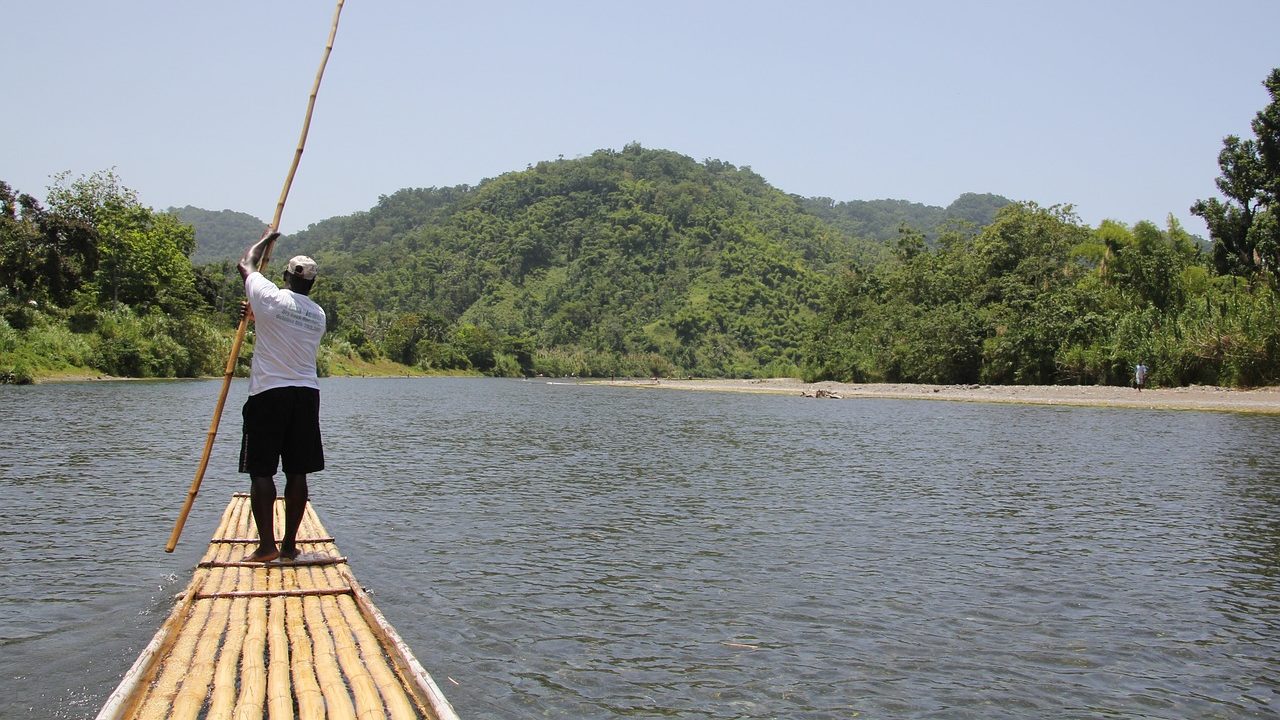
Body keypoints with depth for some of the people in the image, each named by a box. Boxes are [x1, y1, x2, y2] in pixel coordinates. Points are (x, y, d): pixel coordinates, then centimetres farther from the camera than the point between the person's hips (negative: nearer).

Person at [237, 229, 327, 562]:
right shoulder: (319, 315, 10)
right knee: (297, 473, 6)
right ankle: (289, 544, 11)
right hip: (307, 395, 5)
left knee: (261, 471, 1)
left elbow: (245, 264, 12)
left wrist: (267, 238, 28)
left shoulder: (271, 299, -6)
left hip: (269, 394, -4)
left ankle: (266, 545, -1)